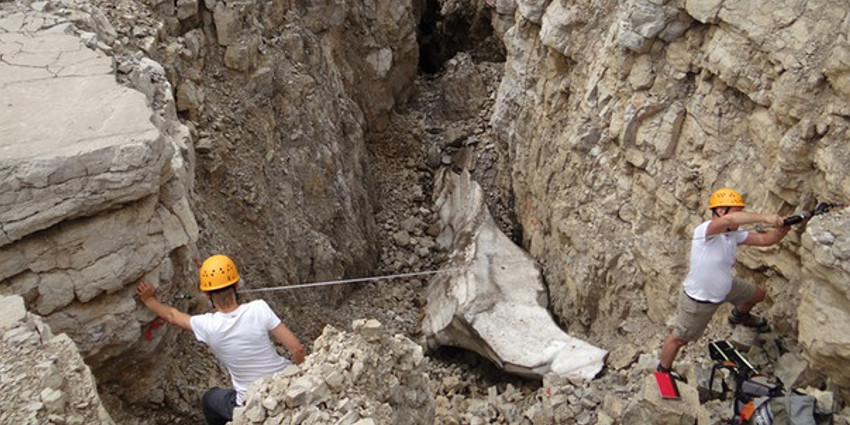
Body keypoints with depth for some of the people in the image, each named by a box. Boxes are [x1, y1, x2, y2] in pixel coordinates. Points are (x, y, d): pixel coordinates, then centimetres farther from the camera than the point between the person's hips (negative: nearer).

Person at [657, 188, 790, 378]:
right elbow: (729, 219, -54)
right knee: (678, 339, 8)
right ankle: (663, 371, 34)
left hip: (726, 289, 8)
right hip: (699, 301, -8)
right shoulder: (704, 231, -34)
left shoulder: (734, 235, -8)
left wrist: (782, 229, -25)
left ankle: (740, 316, 61)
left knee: (757, 294, 28)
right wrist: (764, 217, -53)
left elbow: (764, 239, -5)